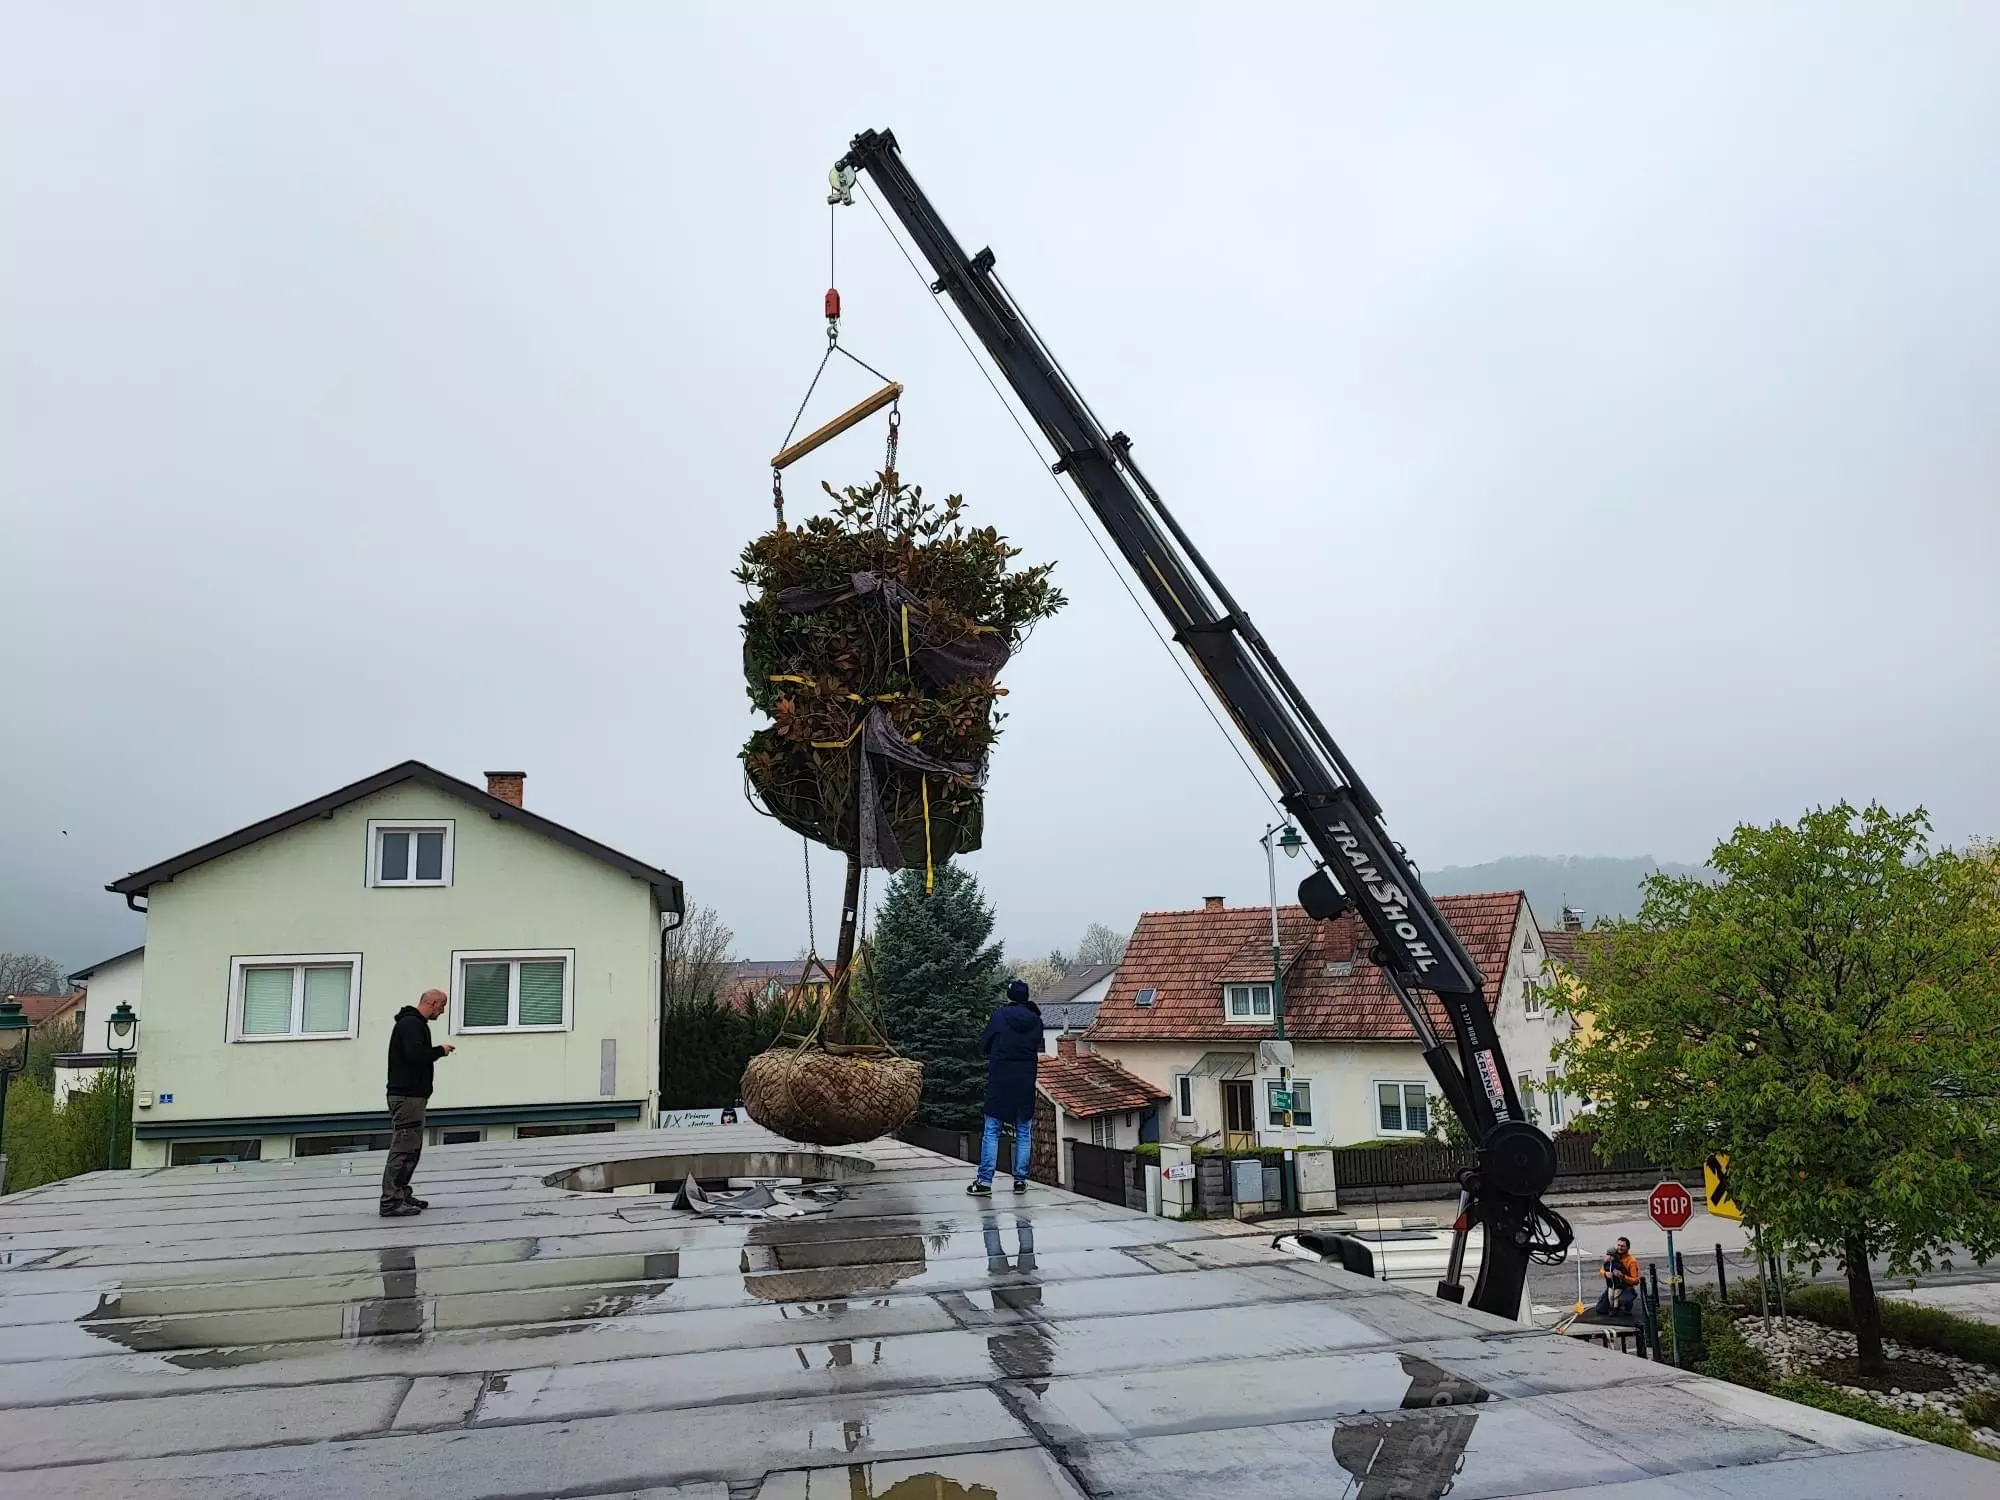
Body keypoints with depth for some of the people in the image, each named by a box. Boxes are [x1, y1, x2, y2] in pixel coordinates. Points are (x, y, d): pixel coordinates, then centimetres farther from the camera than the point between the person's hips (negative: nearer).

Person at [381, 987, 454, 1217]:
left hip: (410, 1095, 11)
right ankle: (391, 1201, -9)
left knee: (410, 1148, 15)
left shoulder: (413, 1023, 20)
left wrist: (436, 1053, 8)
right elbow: (416, 1055, -25)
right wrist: (441, 1051, -11)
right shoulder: (412, 1024, -13)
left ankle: (401, 1194, 20)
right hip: (408, 1096, -11)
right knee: (403, 1149, -10)